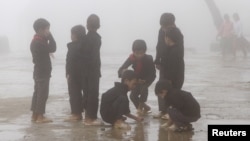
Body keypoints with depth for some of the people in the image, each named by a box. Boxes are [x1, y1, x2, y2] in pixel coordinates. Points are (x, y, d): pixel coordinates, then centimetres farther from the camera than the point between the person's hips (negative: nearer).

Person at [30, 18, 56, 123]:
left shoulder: (35, 41, 13)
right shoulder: (39, 42, -19)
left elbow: (49, 49, 16)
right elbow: (52, 48, -19)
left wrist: (47, 38, 3)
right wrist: (50, 36, -12)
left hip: (39, 72, 10)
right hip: (43, 72, -10)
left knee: (38, 93, 13)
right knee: (43, 94, -7)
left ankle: (35, 115, 17)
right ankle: (40, 116, -5)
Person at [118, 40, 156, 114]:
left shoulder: (149, 59, -30)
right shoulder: (131, 58, -24)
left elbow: (152, 74, -25)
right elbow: (120, 70, -25)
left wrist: (144, 80, -41)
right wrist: (123, 72, -50)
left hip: (147, 79, -3)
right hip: (137, 78, 3)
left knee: (143, 87, -32)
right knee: (133, 96, -9)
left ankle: (140, 107, -18)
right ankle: (146, 107, 14)